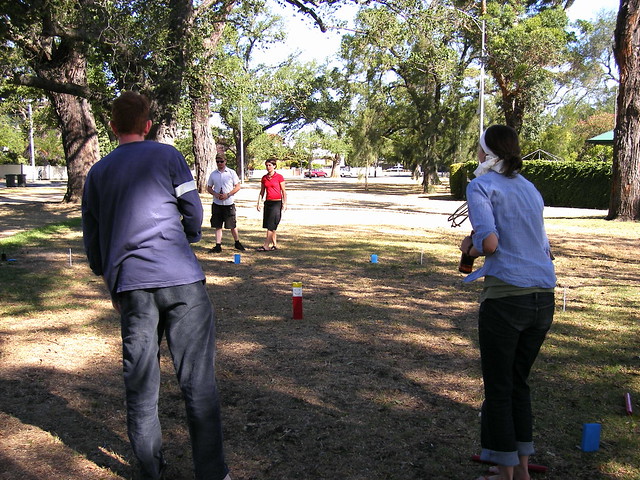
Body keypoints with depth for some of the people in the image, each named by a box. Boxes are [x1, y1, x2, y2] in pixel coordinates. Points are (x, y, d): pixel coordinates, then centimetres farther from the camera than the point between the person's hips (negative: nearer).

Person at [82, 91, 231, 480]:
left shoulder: (97, 173, 15)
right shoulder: (167, 156, 5)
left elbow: (92, 238, 17)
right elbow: (193, 213, 7)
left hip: (130, 286, 3)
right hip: (181, 280, -3)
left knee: (140, 384, 10)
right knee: (198, 380, 1)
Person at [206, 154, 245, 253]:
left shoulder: (231, 172, -1)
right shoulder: (213, 174, 7)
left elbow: (238, 186, -1)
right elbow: (209, 188, 13)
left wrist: (227, 195, -12)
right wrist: (216, 194, -8)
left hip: (229, 203, -2)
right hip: (217, 203, 3)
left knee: (232, 225, 5)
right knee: (218, 226, 4)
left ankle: (237, 243, 23)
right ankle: (218, 246, 9)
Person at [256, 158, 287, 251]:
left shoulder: (279, 177, -3)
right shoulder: (264, 178, 10)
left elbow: (283, 192, -2)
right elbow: (262, 192, 16)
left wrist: (284, 204, -8)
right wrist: (259, 203, 10)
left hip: (277, 202, -5)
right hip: (268, 202, 6)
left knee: (271, 225, -10)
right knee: (270, 226, 5)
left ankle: (266, 246, -11)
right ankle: (274, 245, 12)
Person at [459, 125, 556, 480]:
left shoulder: (481, 185, -4)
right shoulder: (529, 188, 17)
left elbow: (489, 242, -17)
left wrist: (473, 247, 5)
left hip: (505, 297, -7)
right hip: (544, 299, 7)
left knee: (499, 387, 7)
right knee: (519, 382, 19)